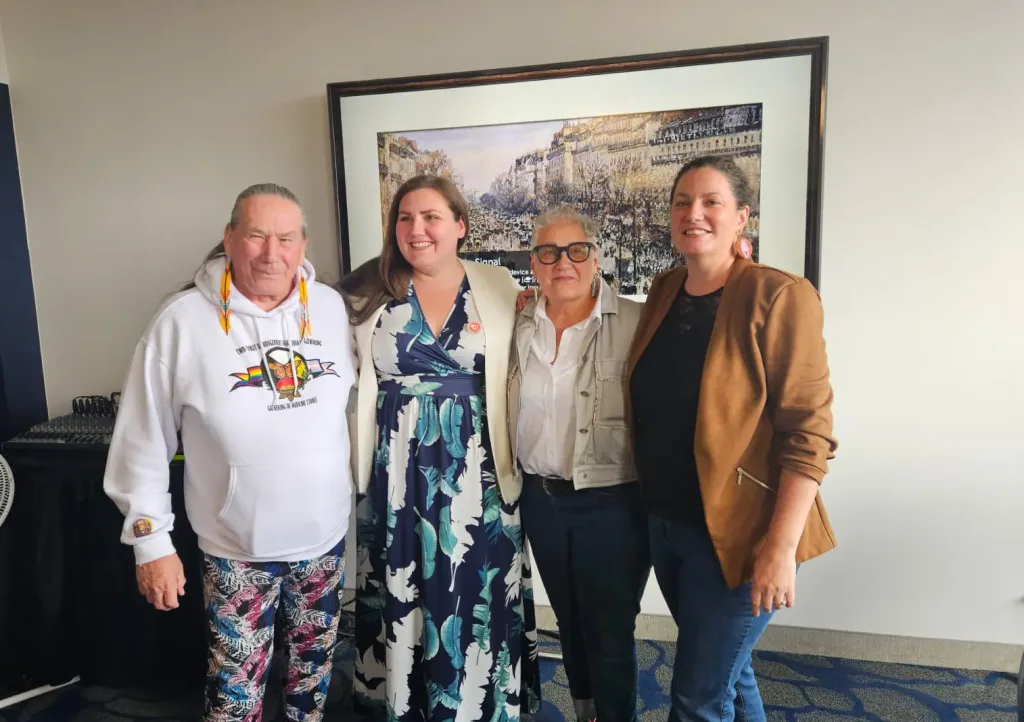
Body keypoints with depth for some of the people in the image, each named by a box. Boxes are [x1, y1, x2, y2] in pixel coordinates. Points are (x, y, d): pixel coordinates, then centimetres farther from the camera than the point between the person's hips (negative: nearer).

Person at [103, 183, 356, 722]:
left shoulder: (331, 307, -5)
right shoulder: (182, 320, -14)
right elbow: (143, 442, -8)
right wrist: (151, 540, -5)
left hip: (325, 535, 3)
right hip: (237, 547, -3)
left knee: (315, 662, 23)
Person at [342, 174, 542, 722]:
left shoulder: (499, 287, 0)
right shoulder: (370, 295, 3)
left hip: (474, 470, -1)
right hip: (394, 471, 2)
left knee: (475, 595, 8)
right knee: (399, 597, 13)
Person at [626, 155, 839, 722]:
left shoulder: (778, 297, -15)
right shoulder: (663, 292, 5)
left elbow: (809, 433, -17)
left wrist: (781, 546, -20)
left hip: (736, 533, -6)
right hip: (664, 522, 6)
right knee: (726, 671, 23)